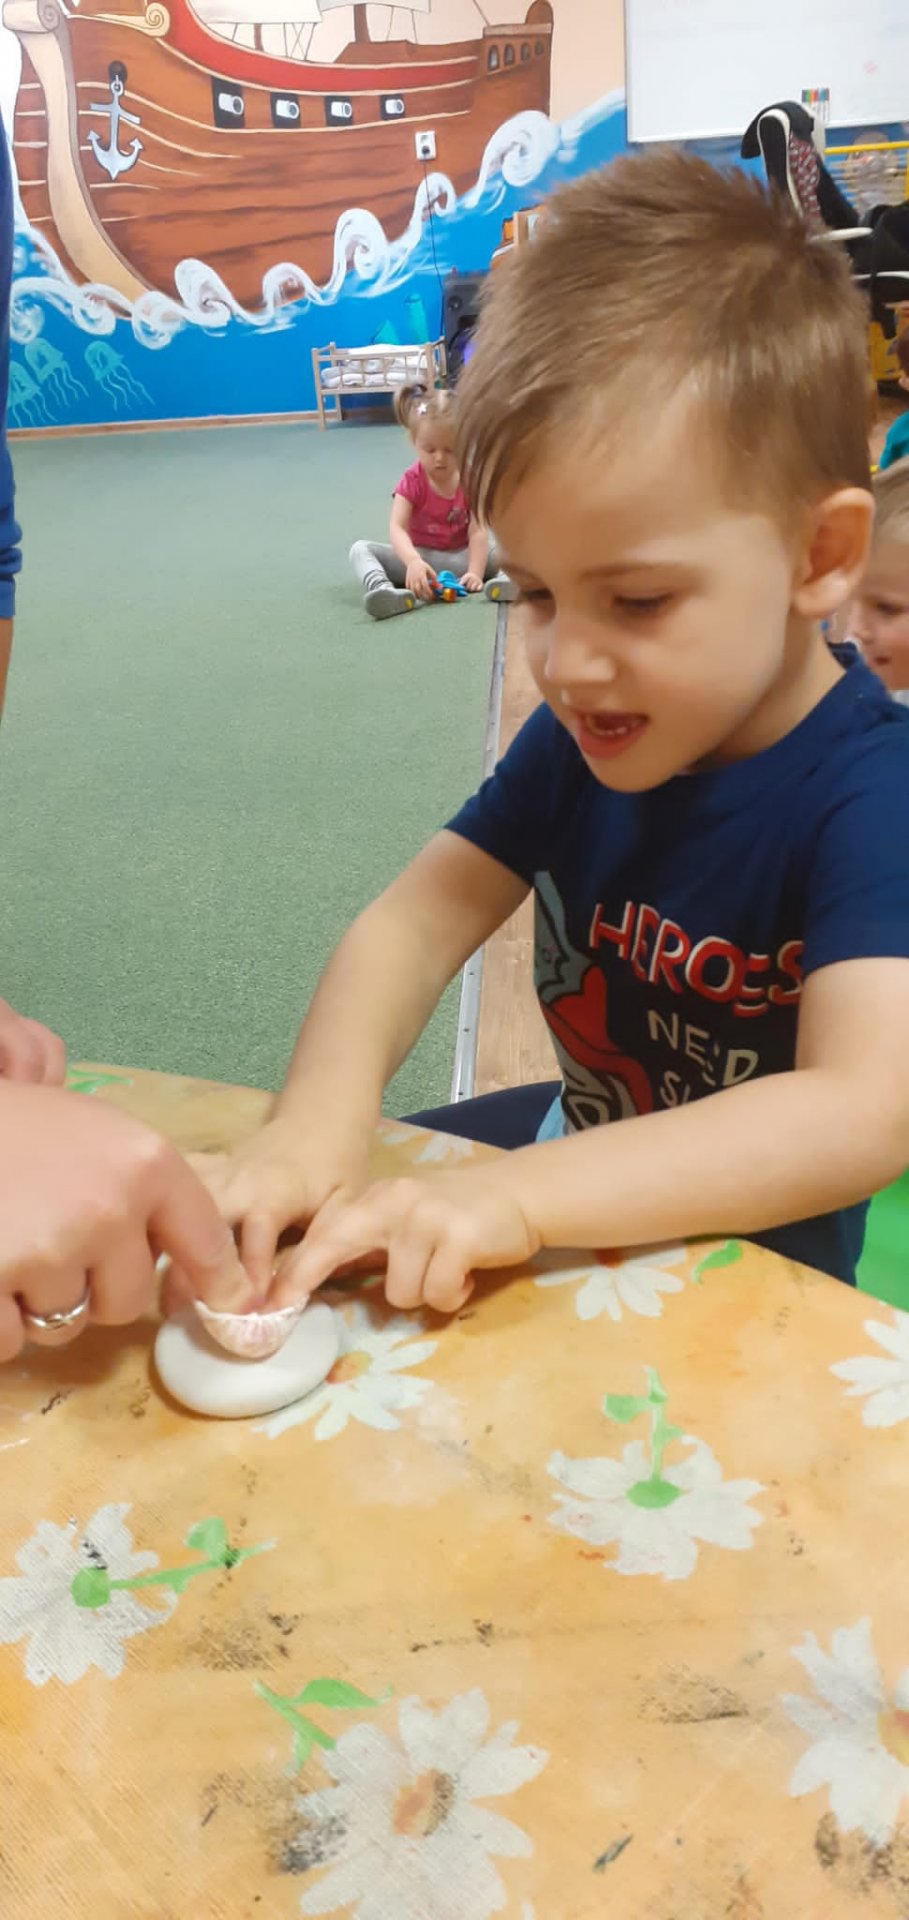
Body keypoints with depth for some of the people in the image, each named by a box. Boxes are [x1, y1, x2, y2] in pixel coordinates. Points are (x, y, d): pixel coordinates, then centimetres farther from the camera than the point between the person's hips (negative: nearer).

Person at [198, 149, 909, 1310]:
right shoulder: (580, 735, -6)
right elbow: (416, 919, -13)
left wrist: (517, 1196, -47)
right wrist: (318, 1120, -32)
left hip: (747, 1250, -6)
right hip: (582, 1141, 6)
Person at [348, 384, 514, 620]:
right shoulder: (411, 481, -9)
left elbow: (477, 532, -13)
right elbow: (397, 528, -24)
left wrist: (475, 573, -32)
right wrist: (413, 562, -46)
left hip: (459, 557, 1)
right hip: (420, 556, -1)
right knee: (361, 549, -25)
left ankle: (504, 580, -54)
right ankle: (383, 590, -56)